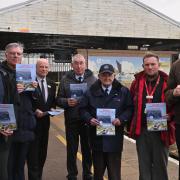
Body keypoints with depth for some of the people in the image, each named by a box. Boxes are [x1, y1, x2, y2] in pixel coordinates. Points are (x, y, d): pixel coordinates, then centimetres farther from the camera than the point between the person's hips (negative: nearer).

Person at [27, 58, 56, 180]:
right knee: (33, 150, -2)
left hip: (45, 120, 6)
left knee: (43, 150, 14)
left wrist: (52, 108, -3)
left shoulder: (51, 84, 10)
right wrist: (34, 110, -18)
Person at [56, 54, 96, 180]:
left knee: (87, 148, 9)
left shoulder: (93, 79, 5)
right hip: (71, 120, 0)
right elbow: (58, 99, 5)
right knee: (72, 149, 9)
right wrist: (66, 101, -15)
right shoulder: (65, 79, 5)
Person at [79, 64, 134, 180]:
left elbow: (130, 108, 1)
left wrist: (121, 119, -15)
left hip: (115, 138, -1)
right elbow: (83, 109, 8)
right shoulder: (91, 92, 7)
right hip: (97, 138, 2)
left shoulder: (123, 91, 4)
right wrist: (89, 119, -10)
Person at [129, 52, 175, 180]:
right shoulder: (137, 82, 5)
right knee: (144, 164, 14)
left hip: (161, 130, -2)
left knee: (160, 164, 10)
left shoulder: (167, 82, -2)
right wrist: (131, 124, 3)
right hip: (141, 130, 2)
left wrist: (170, 116, -15)